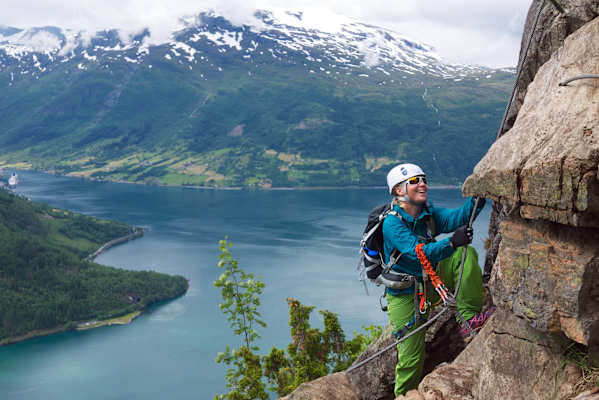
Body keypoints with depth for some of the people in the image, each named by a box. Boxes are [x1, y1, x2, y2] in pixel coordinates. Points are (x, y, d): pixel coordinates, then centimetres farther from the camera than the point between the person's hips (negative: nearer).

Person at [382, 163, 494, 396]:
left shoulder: (429, 214, -1)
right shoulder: (392, 223, -22)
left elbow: (457, 218, -19)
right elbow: (418, 253, -35)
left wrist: (477, 198, -35)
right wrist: (451, 243, -48)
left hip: (430, 284, 5)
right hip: (406, 294, -5)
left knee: (466, 253, -16)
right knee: (411, 358, -2)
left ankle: (470, 318, -19)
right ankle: (403, 395, 27)